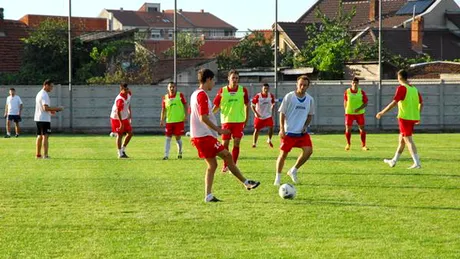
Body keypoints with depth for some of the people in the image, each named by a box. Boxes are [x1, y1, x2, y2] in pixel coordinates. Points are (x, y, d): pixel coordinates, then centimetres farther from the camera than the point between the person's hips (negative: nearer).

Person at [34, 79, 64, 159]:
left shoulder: (39, 94, 16)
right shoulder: (44, 95, -16)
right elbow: (46, 107, -25)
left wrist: (50, 111, 17)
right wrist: (57, 108, -19)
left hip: (38, 118, 10)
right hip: (44, 119, -10)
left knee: (40, 136, 14)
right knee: (45, 136, -10)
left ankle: (38, 154, 19)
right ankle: (45, 155, -14)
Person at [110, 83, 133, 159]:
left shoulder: (129, 94, -5)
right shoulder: (120, 100, -30)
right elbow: (118, 112, -29)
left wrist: (130, 113, 15)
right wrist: (121, 123, -28)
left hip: (125, 118, 8)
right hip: (117, 118, -8)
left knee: (130, 133, 4)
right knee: (120, 135, -3)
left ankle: (123, 150, 17)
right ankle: (120, 154, 5)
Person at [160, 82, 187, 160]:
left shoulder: (180, 95, 0)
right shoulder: (165, 97, 5)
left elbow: (185, 105, 3)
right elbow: (163, 109, 8)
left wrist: (186, 116, -6)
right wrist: (162, 120, 1)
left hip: (179, 120, -2)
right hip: (169, 121, 2)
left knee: (178, 137, 4)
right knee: (168, 138, 0)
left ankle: (180, 153, 25)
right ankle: (166, 155, 1)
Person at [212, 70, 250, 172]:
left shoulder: (243, 90, -2)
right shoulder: (222, 91, -4)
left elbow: (246, 105, 9)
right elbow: (216, 106, 2)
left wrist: (246, 119, 9)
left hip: (239, 121, 0)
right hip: (226, 121, 0)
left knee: (236, 144, -5)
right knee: (225, 144, 3)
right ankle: (225, 165, 22)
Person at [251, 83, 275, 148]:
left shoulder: (271, 96, -5)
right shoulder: (257, 96, -16)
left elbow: (273, 104, 14)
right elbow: (252, 105, -9)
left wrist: (271, 111, 7)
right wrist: (256, 113, -18)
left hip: (268, 116, 2)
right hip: (259, 116, -2)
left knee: (271, 127, -13)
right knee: (256, 130, 1)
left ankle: (269, 140, 10)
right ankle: (254, 143, 16)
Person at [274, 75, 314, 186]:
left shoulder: (309, 99, 4)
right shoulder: (289, 97, -8)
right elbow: (282, 113, -5)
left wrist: (305, 126, 0)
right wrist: (282, 129, -11)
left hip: (302, 132, 4)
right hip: (288, 132, -4)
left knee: (308, 150, -11)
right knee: (283, 153, -2)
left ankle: (293, 171, 8)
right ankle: (278, 178, 13)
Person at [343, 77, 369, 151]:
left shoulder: (362, 92, -6)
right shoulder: (347, 92, -3)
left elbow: (365, 103, -6)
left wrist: (359, 109, -20)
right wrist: (346, 111, 10)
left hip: (359, 113, 0)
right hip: (349, 113, 0)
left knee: (362, 128, -2)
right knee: (348, 129, -1)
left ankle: (363, 145, 7)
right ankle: (348, 144, 22)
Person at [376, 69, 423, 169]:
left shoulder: (402, 88, -11)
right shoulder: (414, 88, 12)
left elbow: (394, 102, -19)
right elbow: (421, 103, 16)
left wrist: (382, 112, -14)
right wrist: (417, 115, 27)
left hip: (405, 117, -8)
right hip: (413, 117, 8)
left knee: (408, 140, -7)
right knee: (401, 139, 17)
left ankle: (417, 163, -15)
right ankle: (394, 161, 28)